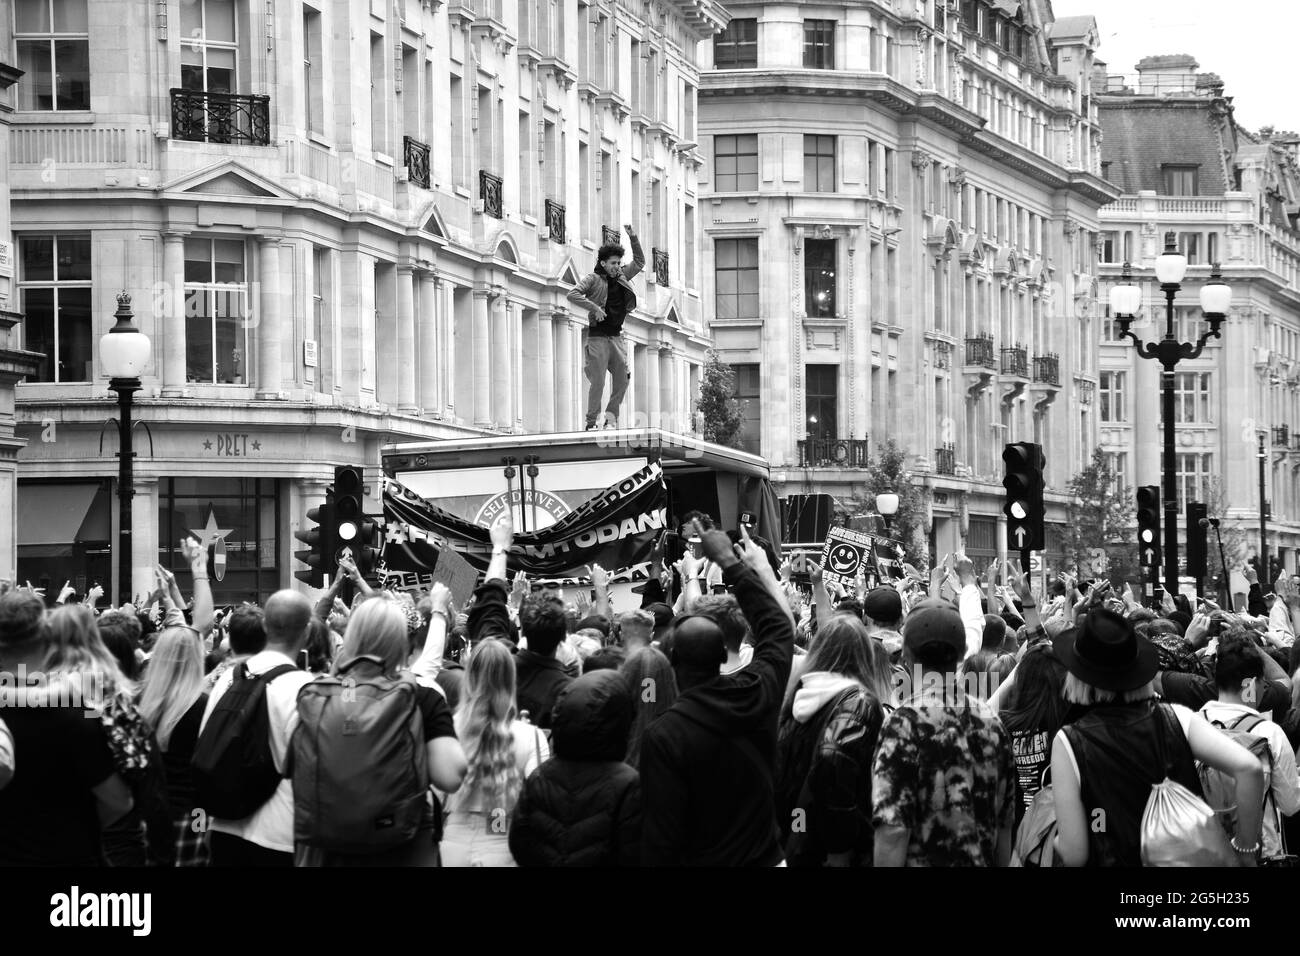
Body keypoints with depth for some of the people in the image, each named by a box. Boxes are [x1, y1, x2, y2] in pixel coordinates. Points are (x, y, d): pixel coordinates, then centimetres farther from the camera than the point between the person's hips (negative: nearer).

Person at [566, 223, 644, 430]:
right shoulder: (593, 279, -3)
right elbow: (573, 294, -15)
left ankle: (610, 417, 10)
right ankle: (591, 422, -1)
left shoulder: (621, 277, 14)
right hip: (598, 336, -6)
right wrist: (594, 308, -20)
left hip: (617, 336, 6)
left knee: (622, 380, 0)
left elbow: (639, 262, 24)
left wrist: (633, 238, 12)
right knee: (598, 382, -8)